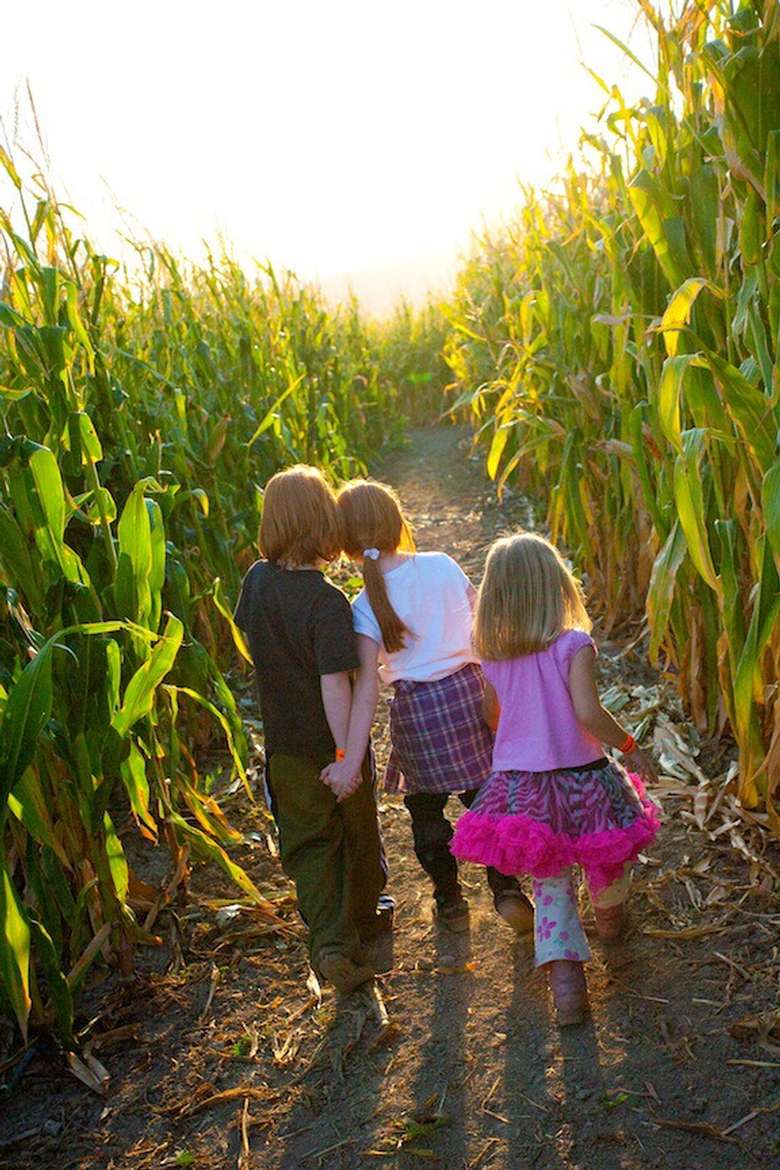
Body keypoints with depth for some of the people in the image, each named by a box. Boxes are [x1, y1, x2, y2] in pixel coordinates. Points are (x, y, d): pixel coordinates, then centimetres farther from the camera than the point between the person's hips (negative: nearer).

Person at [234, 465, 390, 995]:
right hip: (333, 743, -4)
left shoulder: (258, 582, -7)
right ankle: (364, 926, 38)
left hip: (285, 747, 4)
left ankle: (330, 941, -1)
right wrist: (348, 757, -21)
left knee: (309, 843, 14)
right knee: (357, 836, 19)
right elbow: (335, 684, -27)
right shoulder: (327, 602, -25)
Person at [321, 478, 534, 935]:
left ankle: (450, 903, 30)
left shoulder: (365, 605, -13)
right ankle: (507, 888, 16)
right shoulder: (442, 566, -6)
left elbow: (368, 687, -20)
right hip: (469, 691, 2)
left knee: (426, 813, 17)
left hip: (416, 709, -2)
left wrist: (352, 759, -22)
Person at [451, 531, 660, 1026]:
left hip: (519, 783, 3)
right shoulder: (573, 644, -15)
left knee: (550, 882, 14)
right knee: (608, 856, 27)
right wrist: (630, 747, -8)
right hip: (580, 779, -3)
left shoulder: (492, 655, -2)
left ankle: (564, 975, 3)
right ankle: (611, 918, 51)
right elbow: (587, 713, -22)